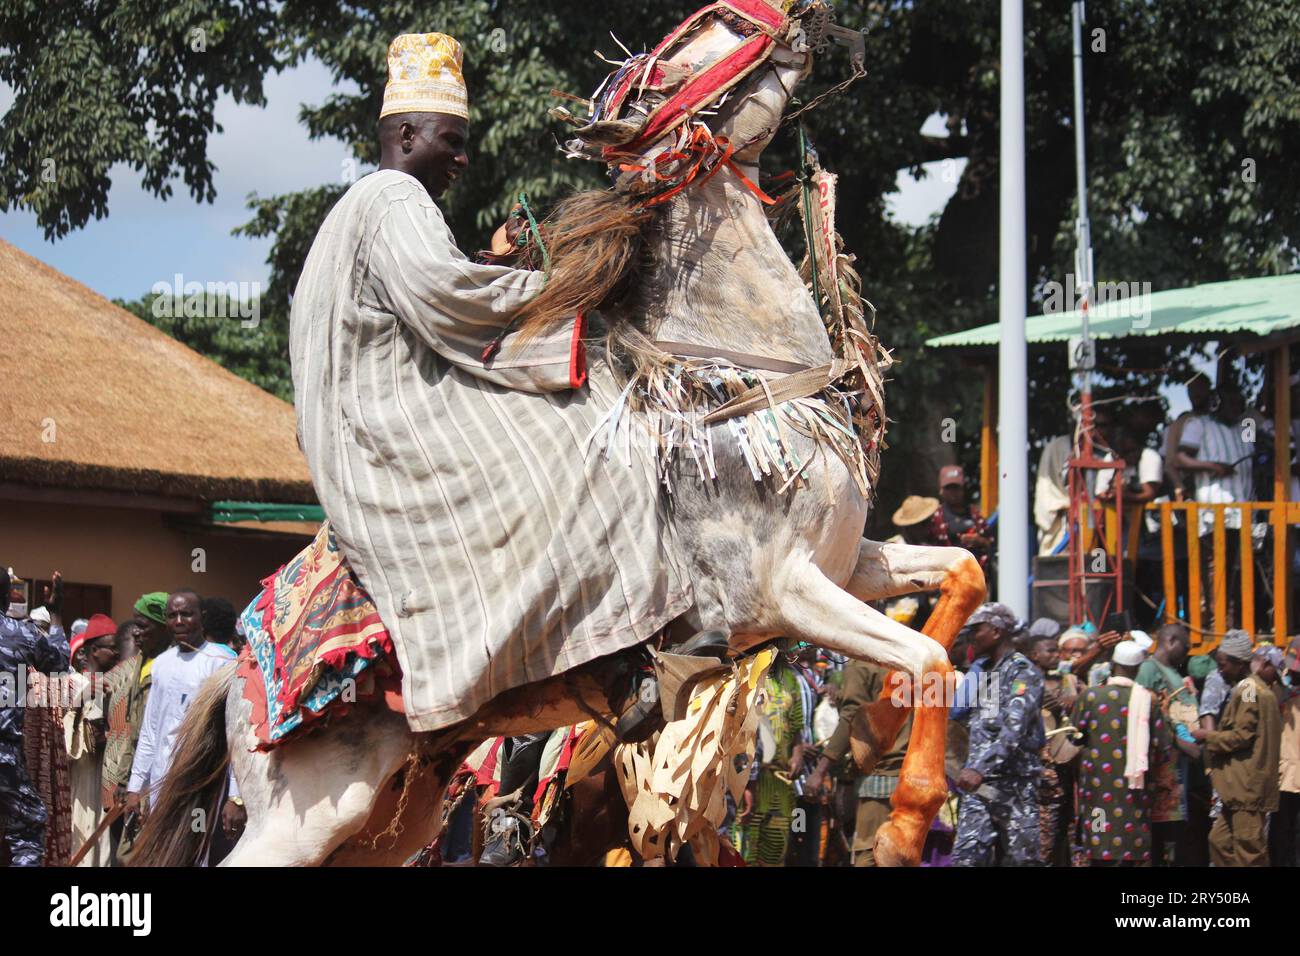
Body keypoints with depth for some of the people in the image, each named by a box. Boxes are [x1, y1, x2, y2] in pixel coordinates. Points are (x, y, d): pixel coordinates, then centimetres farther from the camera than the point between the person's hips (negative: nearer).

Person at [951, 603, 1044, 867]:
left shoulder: (1023, 672, -8)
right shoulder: (984, 672, 19)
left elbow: (1014, 729, -23)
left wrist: (980, 768, -33)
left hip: (1015, 787, -7)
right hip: (978, 786, 7)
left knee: (1021, 859, -1)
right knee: (966, 857, -6)